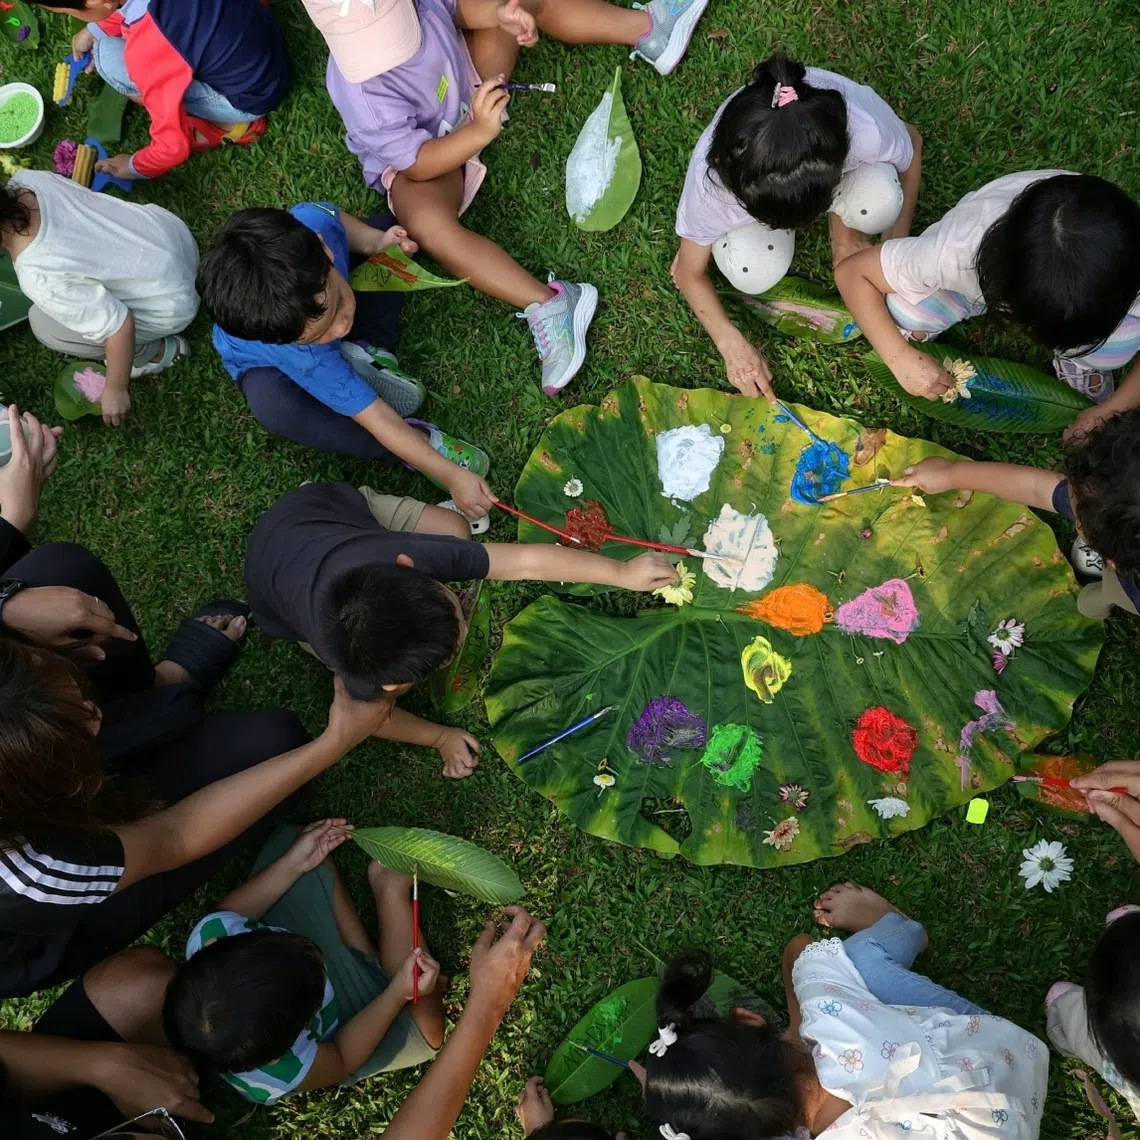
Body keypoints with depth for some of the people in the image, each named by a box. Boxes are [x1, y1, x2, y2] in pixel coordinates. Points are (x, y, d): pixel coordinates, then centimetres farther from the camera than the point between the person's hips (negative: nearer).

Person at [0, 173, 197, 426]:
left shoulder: (39, 277, -33)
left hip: (172, 301, -7)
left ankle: (156, 353, 14)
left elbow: (120, 326, -28)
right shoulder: (26, 179, -11)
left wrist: (116, 389, -13)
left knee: (44, 324, 1)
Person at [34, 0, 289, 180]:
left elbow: (173, 146, -23)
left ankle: (224, 124, 0)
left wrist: (134, 167, -3)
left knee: (109, 59, -12)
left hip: (252, 95, -7)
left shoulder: (148, 51, -32)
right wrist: (95, 29, 14)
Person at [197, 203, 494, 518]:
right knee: (272, 405, -41)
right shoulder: (307, 359, -45)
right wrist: (450, 474, -39)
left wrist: (376, 241, -26)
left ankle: (369, 354, -15)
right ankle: (419, 440, -25)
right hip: (269, 363, -5)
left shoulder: (312, 221, -38)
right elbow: (377, 418, -38)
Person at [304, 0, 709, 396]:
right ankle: (547, 305, -38)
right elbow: (417, 165, -34)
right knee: (428, 225, -39)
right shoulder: (362, 95, -40)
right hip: (416, 157, -6)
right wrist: (479, 132, -47)